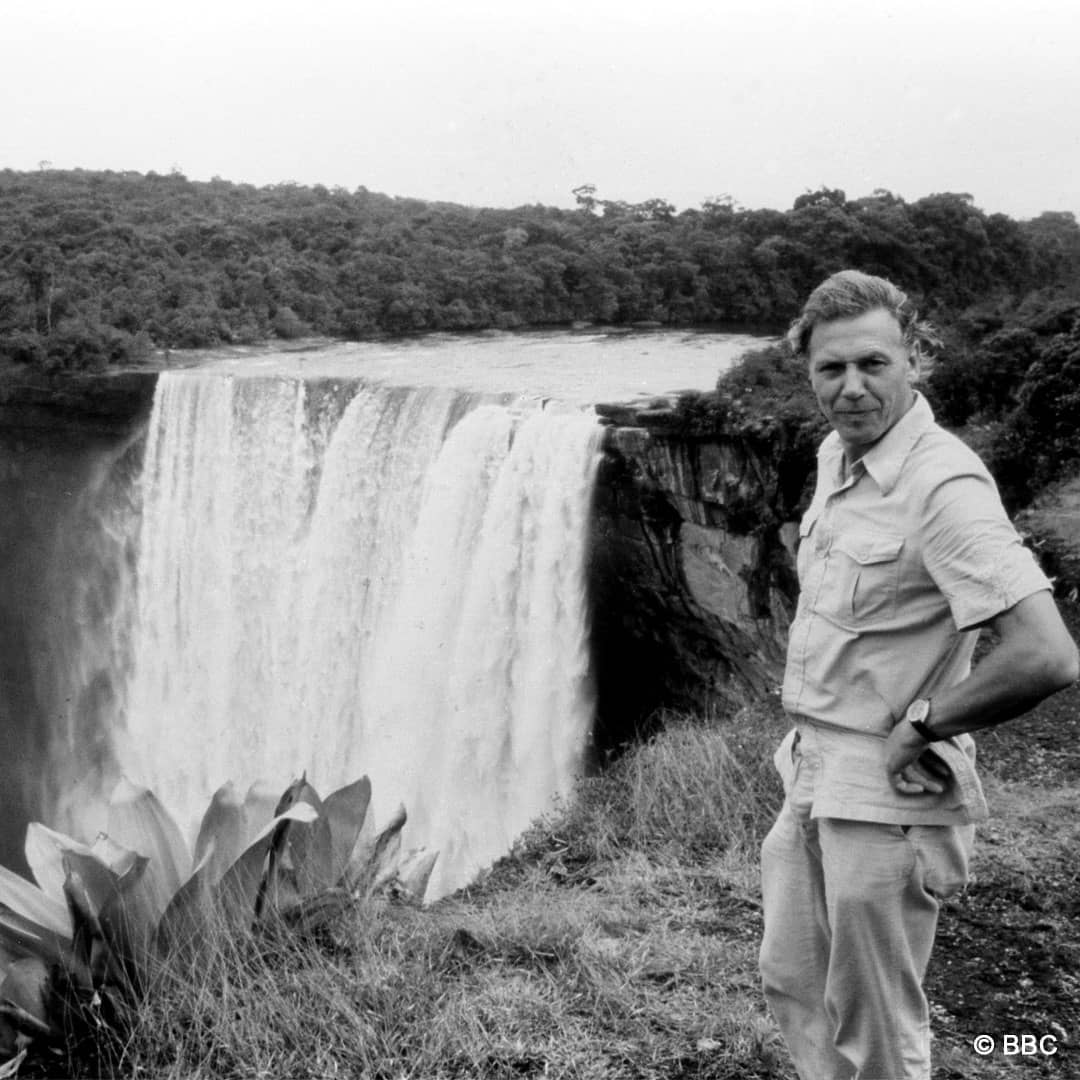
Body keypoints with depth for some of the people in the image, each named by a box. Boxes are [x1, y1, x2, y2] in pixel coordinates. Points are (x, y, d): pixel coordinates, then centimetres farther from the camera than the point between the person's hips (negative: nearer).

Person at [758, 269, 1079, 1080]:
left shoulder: (944, 484, -23)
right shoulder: (838, 456, 5)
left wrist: (923, 724, -19)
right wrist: (811, 734, 13)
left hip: (885, 795, -8)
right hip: (813, 772, 9)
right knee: (793, 983, 23)